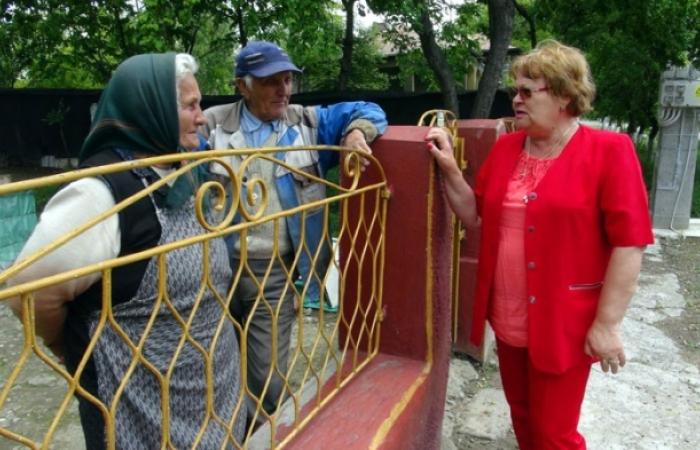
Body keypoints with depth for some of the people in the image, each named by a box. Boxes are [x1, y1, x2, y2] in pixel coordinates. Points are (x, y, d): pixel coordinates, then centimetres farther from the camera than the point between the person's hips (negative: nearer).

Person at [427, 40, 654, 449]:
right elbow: (476, 216, 8)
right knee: (522, 416, 22)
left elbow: (630, 243, -15)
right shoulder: (505, 148, 4)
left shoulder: (609, 151, -13)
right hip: (508, 318, 5)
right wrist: (449, 169, -6)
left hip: (563, 323, -5)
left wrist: (607, 323, -16)